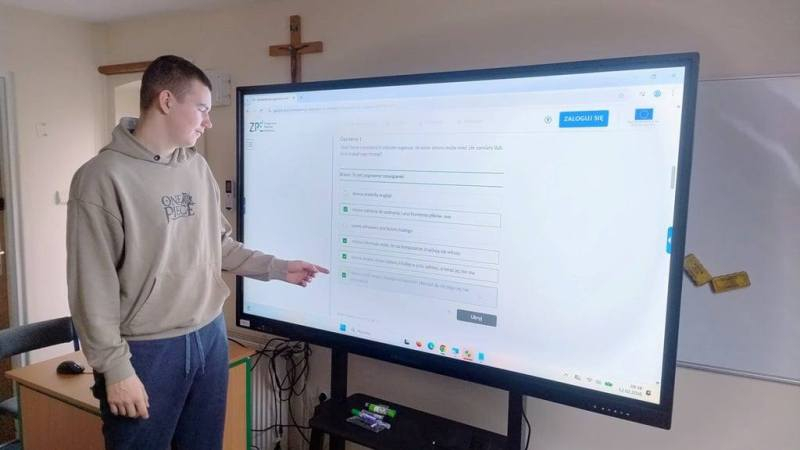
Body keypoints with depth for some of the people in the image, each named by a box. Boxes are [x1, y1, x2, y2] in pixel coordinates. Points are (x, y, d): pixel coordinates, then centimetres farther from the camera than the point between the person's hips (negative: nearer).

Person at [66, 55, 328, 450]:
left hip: (210, 337, 6)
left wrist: (278, 268, 10)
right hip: (146, 351, -6)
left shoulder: (198, 168, 5)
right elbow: (92, 284, -14)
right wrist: (115, 368, -14)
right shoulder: (103, 177, -14)